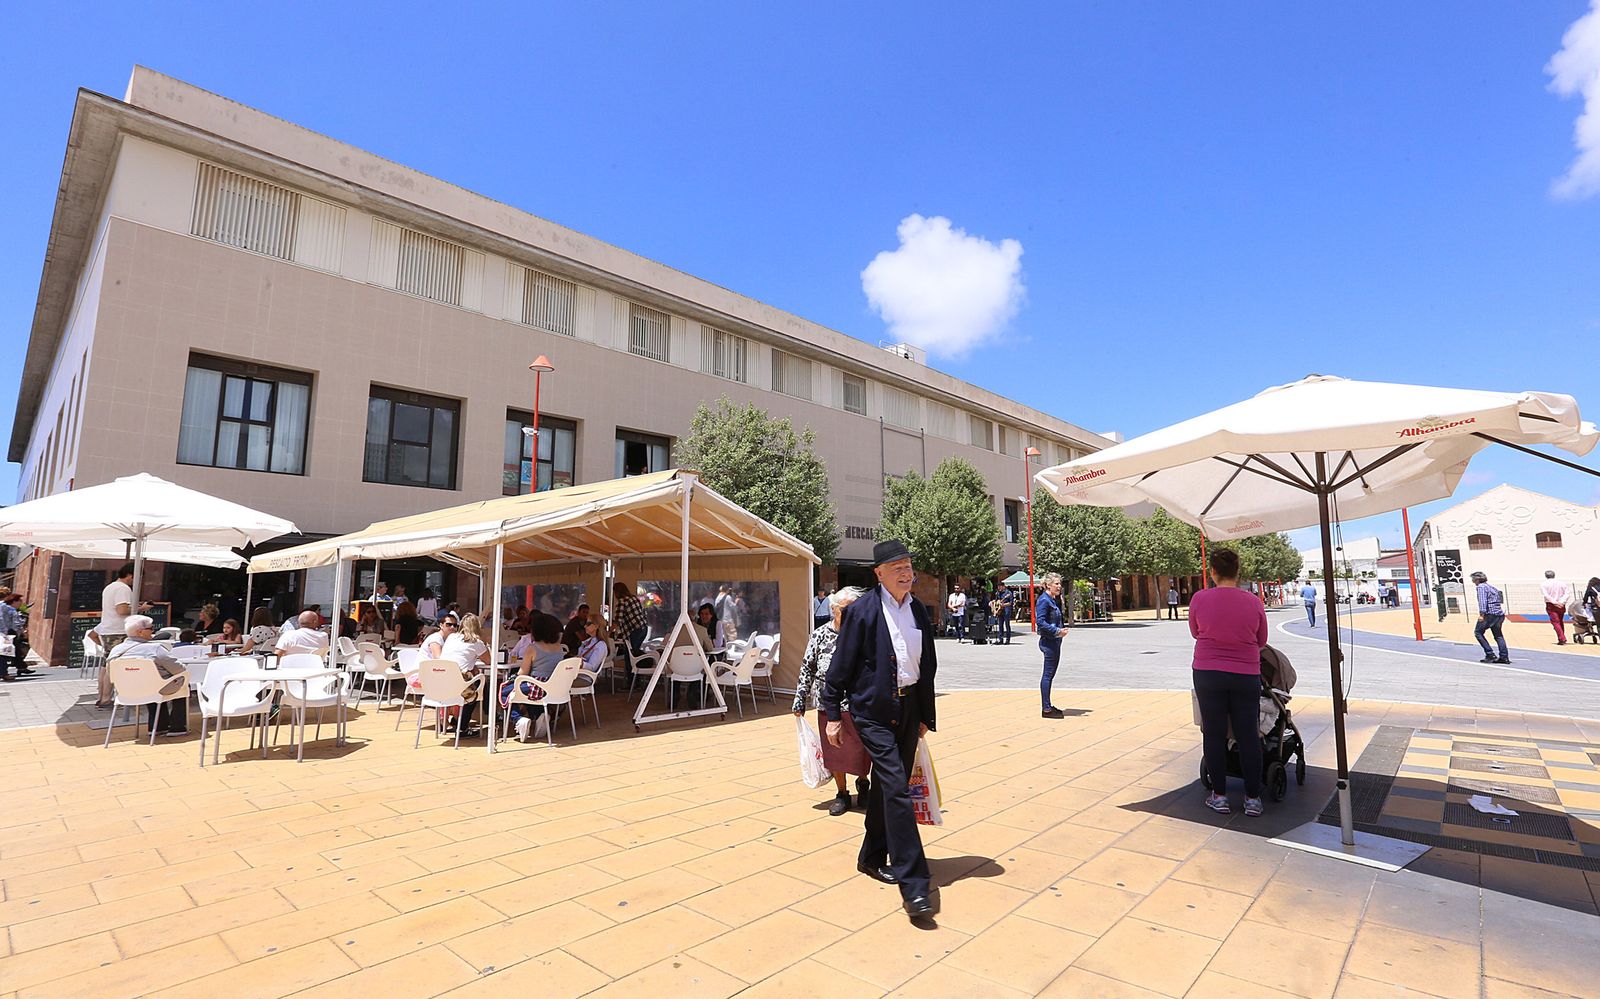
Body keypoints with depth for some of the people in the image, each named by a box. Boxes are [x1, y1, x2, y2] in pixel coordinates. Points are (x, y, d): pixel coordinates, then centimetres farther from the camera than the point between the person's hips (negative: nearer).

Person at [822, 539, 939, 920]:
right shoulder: (861, 611, -11)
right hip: (874, 711, -6)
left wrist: (926, 716, 16)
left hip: (908, 709, 6)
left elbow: (928, 667, 15)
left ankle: (872, 857, 35)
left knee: (886, 787, 17)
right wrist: (833, 714, -6)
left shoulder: (920, 612, 7)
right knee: (897, 789, -11)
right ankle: (913, 883, -5)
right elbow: (840, 665, -7)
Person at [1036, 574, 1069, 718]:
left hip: (1055, 641, 10)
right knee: (1048, 674, -5)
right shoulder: (1044, 600, -15)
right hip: (1048, 641, -10)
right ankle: (1046, 709, -1)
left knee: (1050, 674, 15)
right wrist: (1057, 631, -23)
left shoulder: (1054, 600, 15)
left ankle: (1048, 706, 23)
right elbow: (1040, 621, -21)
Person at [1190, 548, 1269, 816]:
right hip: (1246, 676, 1)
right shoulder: (1253, 602, -4)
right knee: (1248, 736, 9)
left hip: (1208, 675, -1)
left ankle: (1219, 796, 14)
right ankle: (1253, 798, 16)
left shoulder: (1199, 599, -8)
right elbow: (1261, 641, 9)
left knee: (1214, 734, 7)